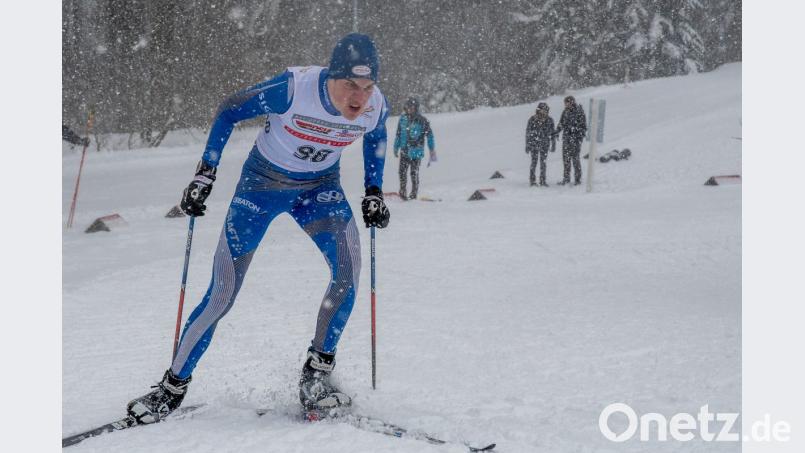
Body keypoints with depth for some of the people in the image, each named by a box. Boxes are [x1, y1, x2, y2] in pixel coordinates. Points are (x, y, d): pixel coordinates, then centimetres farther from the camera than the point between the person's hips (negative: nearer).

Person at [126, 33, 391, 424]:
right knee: (222, 294, -5)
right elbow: (229, 111, -15)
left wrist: (373, 192, -1)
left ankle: (315, 376, -8)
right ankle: (173, 387, 13)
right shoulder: (293, 89, -32)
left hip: (320, 186, 3)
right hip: (263, 182, -3)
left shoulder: (375, 107, -19)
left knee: (348, 268, -24)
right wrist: (205, 175, -15)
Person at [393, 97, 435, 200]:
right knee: (402, 171, -1)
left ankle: (414, 194, 9)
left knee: (414, 173, -2)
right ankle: (402, 191, 14)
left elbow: (429, 135, -1)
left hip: (416, 152, -3)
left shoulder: (422, 121, -5)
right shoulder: (403, 118, 7)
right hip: (404, 151, 3)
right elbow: (398, 134, 17)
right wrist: (396, 148, 19)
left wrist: (432, 151, -3)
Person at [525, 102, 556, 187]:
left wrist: (553, 145, 7)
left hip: (544, 145, 2)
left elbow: (552, 133, 8)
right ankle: (532, 180, 5)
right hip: (534, 144, -2)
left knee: (543, 163, 4)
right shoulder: (532, 119, -6)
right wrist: (527, 145, -1)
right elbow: (528, 133, 0)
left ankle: (542, 180, 13)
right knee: (534, 162, -3)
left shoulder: (549, 120, 0)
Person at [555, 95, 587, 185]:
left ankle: (578, 179, 2)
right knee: (566, 158, 6)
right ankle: (566, 178, 14)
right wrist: (557, 131, 11)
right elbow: (561, 124, 21)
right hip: (566, 138, 6)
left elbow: (583, 126, -7)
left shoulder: (579, 112, -7)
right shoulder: (565, 112, 9)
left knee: (575, 158, -6)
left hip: (576, 138, -6)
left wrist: (581, 136, -14)